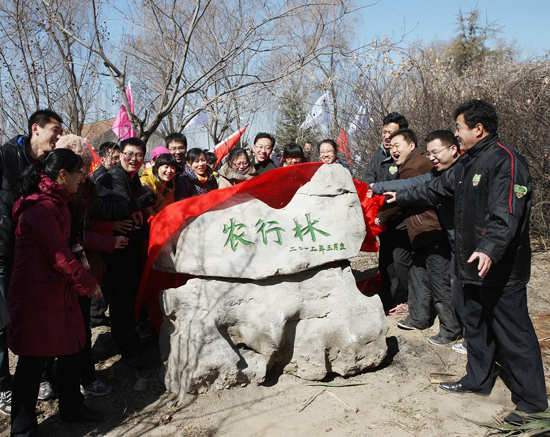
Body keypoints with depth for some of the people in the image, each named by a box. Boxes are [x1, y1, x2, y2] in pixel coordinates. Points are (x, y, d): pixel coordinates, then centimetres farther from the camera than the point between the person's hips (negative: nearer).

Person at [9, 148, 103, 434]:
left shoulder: (57, 203, 14)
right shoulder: (39, 207, -18)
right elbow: (59, 256, -19)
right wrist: (88, 284, -9)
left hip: (60, 290, 10)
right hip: (37, 293, -9)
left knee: (71, 349, 16)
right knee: (33, 360, 2)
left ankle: (72, 408, 32)